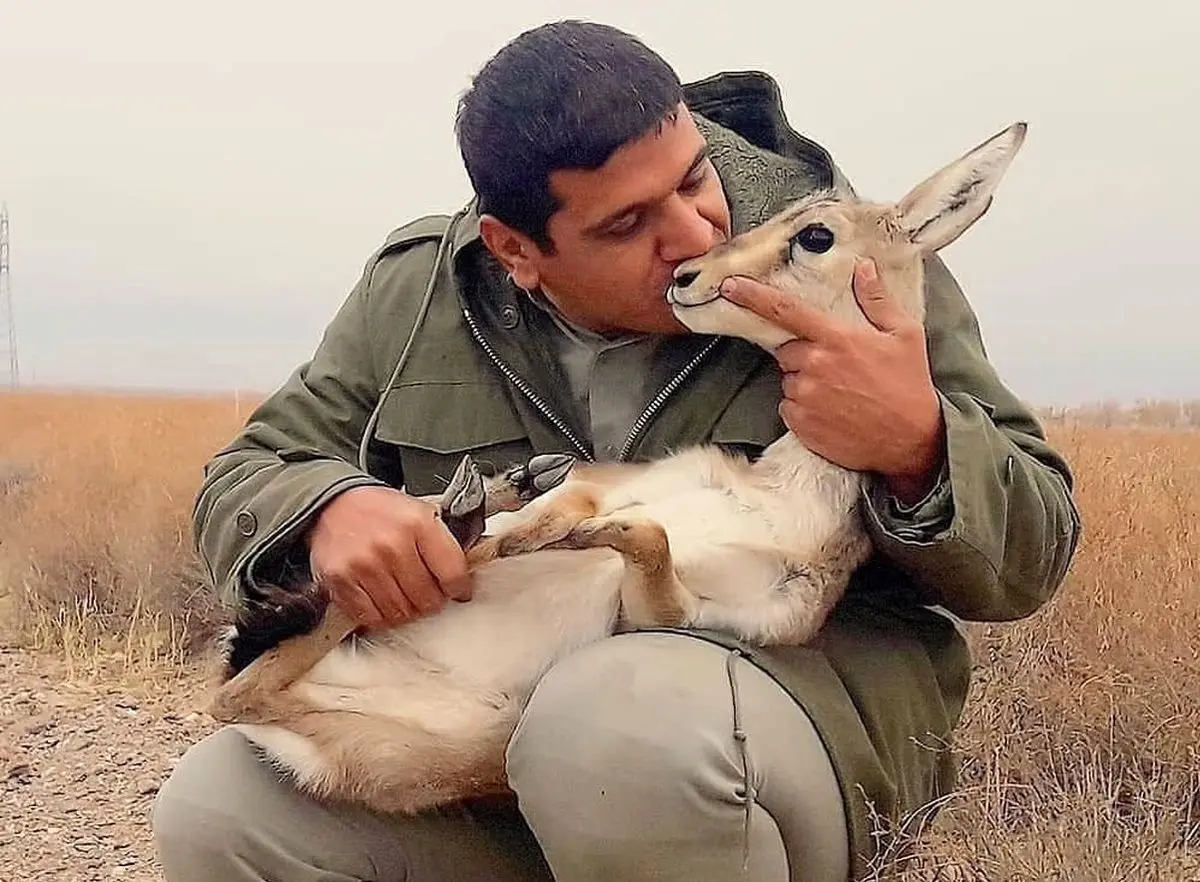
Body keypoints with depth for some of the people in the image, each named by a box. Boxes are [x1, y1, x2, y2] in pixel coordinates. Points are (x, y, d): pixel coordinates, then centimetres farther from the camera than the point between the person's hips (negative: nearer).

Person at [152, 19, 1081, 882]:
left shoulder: (853, 265, -9)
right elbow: (242, 485, 5)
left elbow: (1031, 556, -5)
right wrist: (329, 510, -21)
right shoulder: (419, 293, -1)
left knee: (615, 723, -38)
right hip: (492, 731, 4)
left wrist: (918, 447, -29)